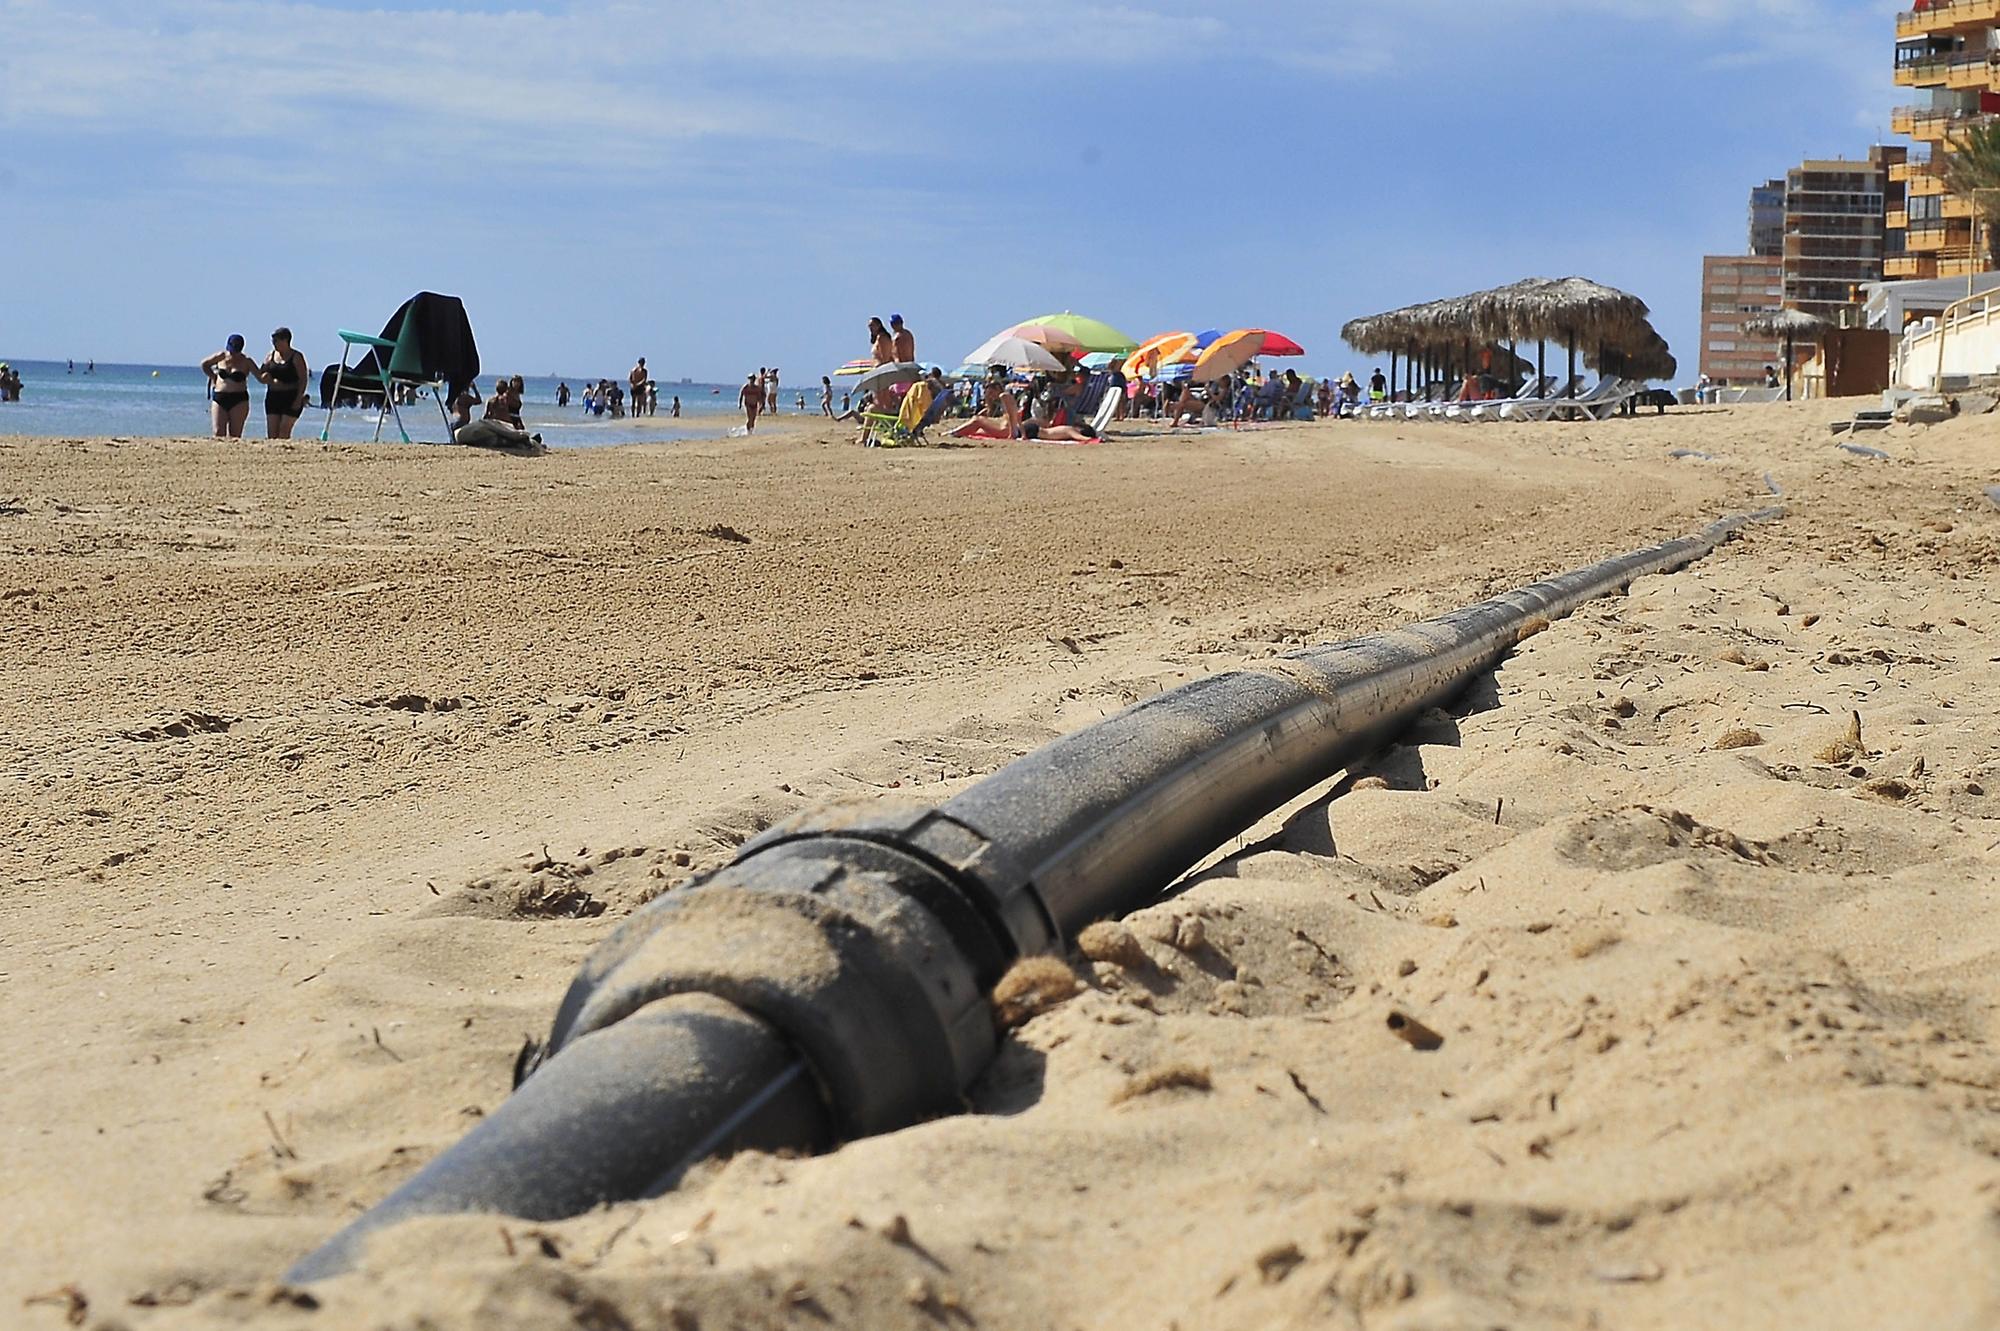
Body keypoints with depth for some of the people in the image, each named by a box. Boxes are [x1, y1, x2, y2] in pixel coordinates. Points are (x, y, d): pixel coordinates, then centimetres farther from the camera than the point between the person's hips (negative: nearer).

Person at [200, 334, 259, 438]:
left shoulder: (246, 362, -2)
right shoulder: (221, 356, 5)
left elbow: (261, 376, -4)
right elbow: (204, 364, 21)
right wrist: (213, 378, 12)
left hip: (238, 401, -3)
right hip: (219, 398, 3)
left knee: (235, 435, -5)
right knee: (218, 433, -5)